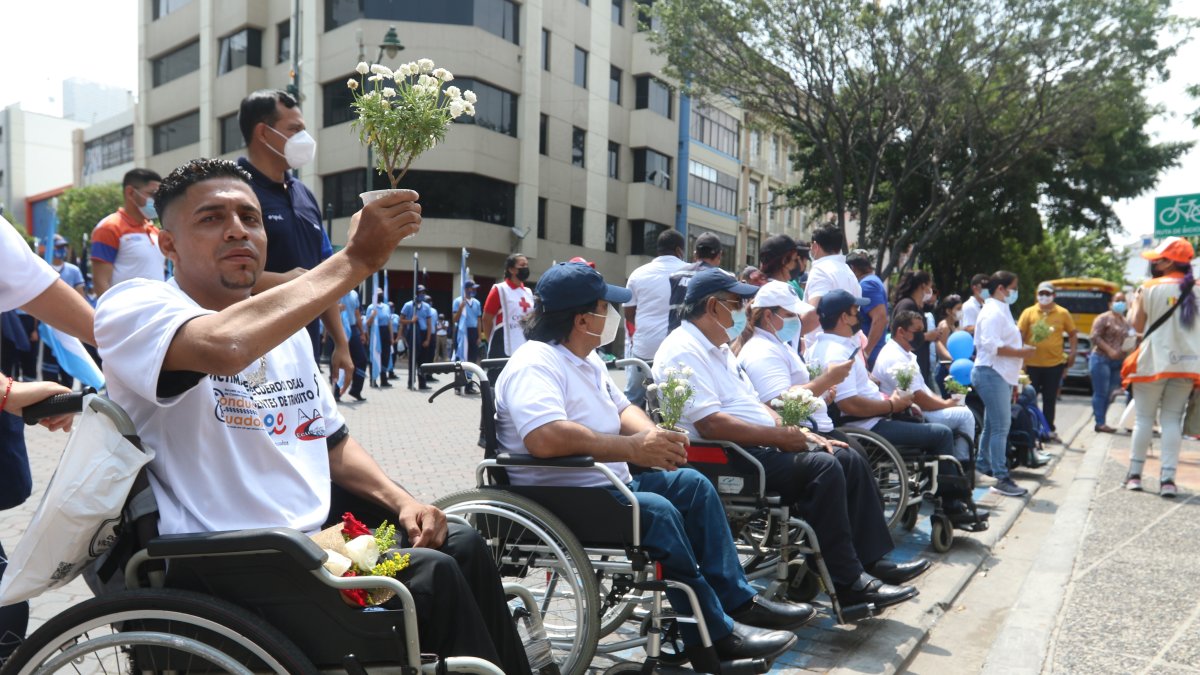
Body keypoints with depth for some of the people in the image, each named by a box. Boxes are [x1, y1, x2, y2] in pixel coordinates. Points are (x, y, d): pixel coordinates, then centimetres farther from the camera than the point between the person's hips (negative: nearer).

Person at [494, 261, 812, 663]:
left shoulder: (587, 360, 14)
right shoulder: (535, 365, -20)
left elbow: (622, 408, 20)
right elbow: (545, 438, -37)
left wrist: (654, 436, -4)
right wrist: (632, 448, -32)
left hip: (609, 484, 11)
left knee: (691, 484, 7)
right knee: (658, 511, -28)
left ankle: (736, 600, 10)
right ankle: (714, 635, -15)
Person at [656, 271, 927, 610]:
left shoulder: (719, 349, 20)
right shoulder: (683, 351, -13)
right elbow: (710, 424, -24)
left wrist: (805, 435, 9)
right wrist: (780, 436, -19)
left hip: (760, 446, 11)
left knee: (850, 459, 3)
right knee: (822, 467, -25)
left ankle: (871, 560, 5)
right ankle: (847, 581, -18)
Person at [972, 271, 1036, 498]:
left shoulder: (1001, 310, 20)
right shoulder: (993, 312, -14)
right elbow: (992, 345, -23)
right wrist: (1020, 352, -17)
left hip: (1000, 374, 11)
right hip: (992, 374, -11)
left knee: (992, 424, 17)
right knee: (1001, 426, -12)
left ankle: (983, 465, 29)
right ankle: (1001, 479, -12)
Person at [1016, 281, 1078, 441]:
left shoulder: (1062, 313, 2)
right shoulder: (1029, 312, -1)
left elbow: (1073, 334, 10)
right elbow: (1020, 334, -3)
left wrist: (1072, 353, 0)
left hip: (1054, 363, 1)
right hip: (1032, 363, -1)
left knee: (1050, 399, 11)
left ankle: (1049, 430, 21)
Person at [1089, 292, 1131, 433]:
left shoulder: (1126, 322, 16)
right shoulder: (1104, 318, -3)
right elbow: (1095, 337, -11)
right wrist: (1109, 350, -19)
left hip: (1118, 362, 6)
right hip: (1101, 359, -6)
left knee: (1109, 394, 7)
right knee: (1101, 393, -6)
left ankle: (1102, 422, 12)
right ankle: (1100, 423, -4)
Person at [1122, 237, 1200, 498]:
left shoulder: (1151, 287, -6)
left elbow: (1138, 325, 2)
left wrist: (1137, 299, 14)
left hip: (1154, 362, -3)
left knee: (1144, 418, 6)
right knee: (1172, 420, 6)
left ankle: (1135, 474, 11)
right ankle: (1168, 478, 0)